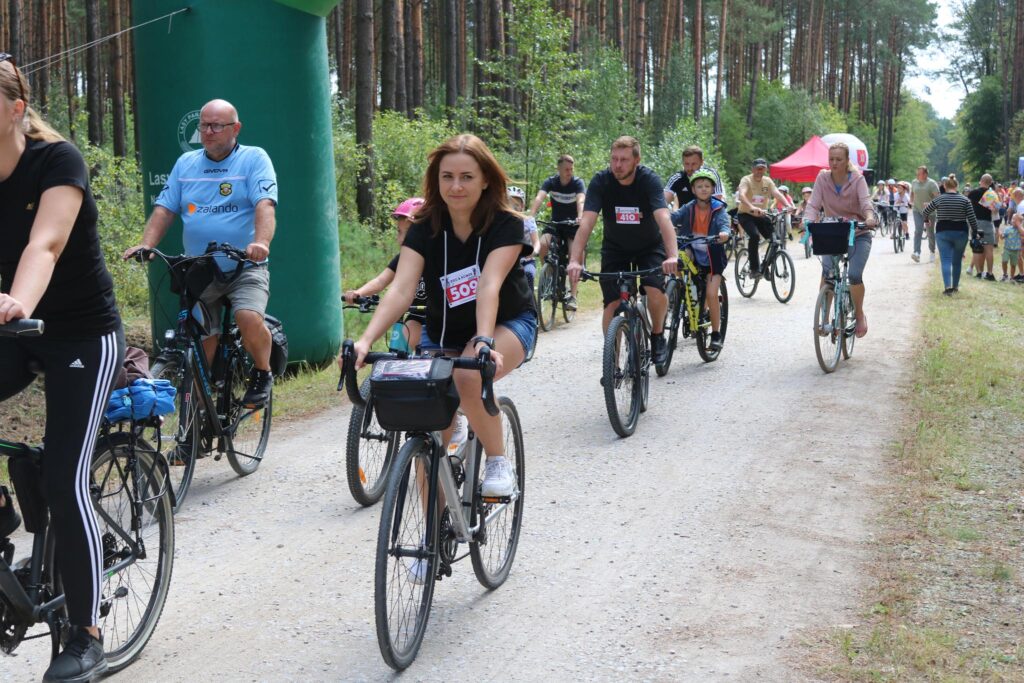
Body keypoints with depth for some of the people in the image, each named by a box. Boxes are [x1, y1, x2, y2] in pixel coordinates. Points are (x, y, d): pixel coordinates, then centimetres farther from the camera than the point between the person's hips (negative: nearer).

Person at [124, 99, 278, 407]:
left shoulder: (254, 159, -2)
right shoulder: (186, 163, 11)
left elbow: (265, 205, -17)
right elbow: (164, 208, 8)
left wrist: (261, 242, -36)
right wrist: (146, 245, -10)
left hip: (245, 268, -4)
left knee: (249, 318, -29)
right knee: (203, 344, 4)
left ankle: (262, 373, -2)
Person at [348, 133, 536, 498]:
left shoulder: (506, 225, -19)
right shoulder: (425, 228, -12)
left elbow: (489, 285, -34)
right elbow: (401, 289, -25)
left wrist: (484, 341, -52)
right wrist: (365, 340, -42)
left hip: (508, 323, -3)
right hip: (443, 331, 4)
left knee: (469, 374, -37)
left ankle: (498, 464, -16)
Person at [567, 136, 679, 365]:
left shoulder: (649, 180, -24)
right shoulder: (600, 181, -21)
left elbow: (664, 219, -37)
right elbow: (586, 223, -30)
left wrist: (673, 256, -53)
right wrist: (575, 261, -44)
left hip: (649, 246, -1)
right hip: (615, 248, 1)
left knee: (656, 292, -24)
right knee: (612, 304, -11)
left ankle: (657, 336, 6)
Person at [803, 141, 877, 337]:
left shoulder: (857, 179, -12)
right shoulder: (823, 178, -7)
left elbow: (865, 202, -24)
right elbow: (814, 204, -15)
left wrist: (869, 218, -46)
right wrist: (808, 220, -36)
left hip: (858, 234, -1)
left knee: (854, 275, -18)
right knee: (826, 271, -24)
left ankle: (860, 315, 7)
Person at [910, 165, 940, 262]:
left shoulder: (931, 183, -9)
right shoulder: (914, 182, 6)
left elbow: (938, 196, -13)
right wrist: (912, 202, 10)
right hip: (917, 210, 3)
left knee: (930, 232, 8)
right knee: (918, 230, -13)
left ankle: (932, 252, 27)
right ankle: (917, 253, -23)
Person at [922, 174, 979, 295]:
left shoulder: (939, 199, -3)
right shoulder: (965, 200, -2)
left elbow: (925, 212, 7)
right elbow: (972, 218, -5)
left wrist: (927, 219, 29)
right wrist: (975, 231, 8)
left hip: (943, 232, -1)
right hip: (961, 232, 1)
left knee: (945, 260, -5)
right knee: (957, 261, 14)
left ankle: (948, 286, -21)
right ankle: (955, 286, 23)